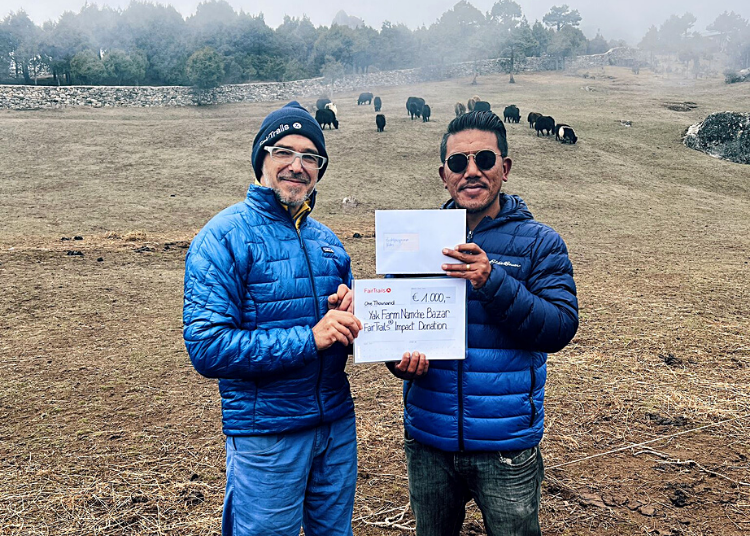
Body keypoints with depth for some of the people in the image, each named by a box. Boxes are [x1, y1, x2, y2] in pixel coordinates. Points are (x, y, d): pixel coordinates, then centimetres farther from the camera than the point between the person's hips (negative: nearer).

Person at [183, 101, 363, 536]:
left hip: (338, 425, 6)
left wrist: (350, 312, -7)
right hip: (266, 435, -6)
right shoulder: (224, 238, -12)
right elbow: (207, 348, -20)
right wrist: (308, 339, -24)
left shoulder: (327, 240, 8)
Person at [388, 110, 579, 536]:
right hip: (428, 440, 3)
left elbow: (561, 327, -15)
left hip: (507, 446, -2)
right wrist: (402, 358, -17)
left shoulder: (539, 242, -6)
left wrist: (494, 283, -28)